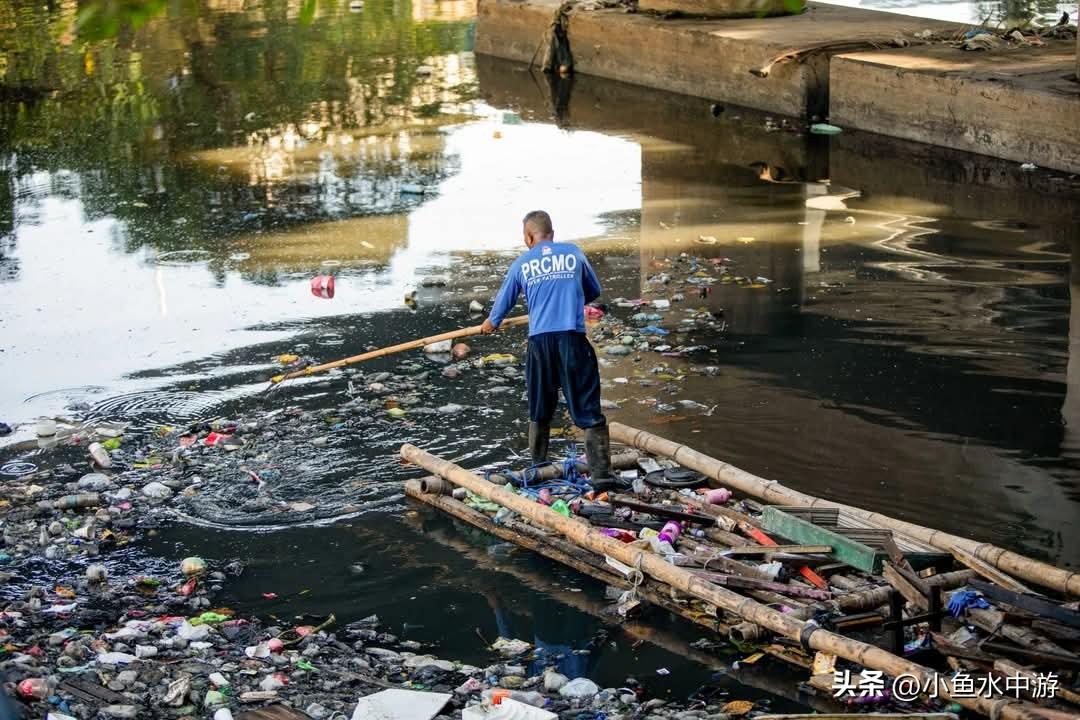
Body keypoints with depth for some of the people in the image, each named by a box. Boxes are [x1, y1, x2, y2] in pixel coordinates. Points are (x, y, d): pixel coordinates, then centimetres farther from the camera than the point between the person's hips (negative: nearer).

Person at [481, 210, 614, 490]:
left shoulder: (521, 264, 11)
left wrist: (491, 323, 47)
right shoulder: (574, 254, 10)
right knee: (587, 408, -3)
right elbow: (594, 291, 23)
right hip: (573, 338, -1)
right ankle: (601, 473, -12)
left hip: (540, 340, 1)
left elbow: (504, 299, 26)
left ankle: (538, 467, 27)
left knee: (539, 410, 18)